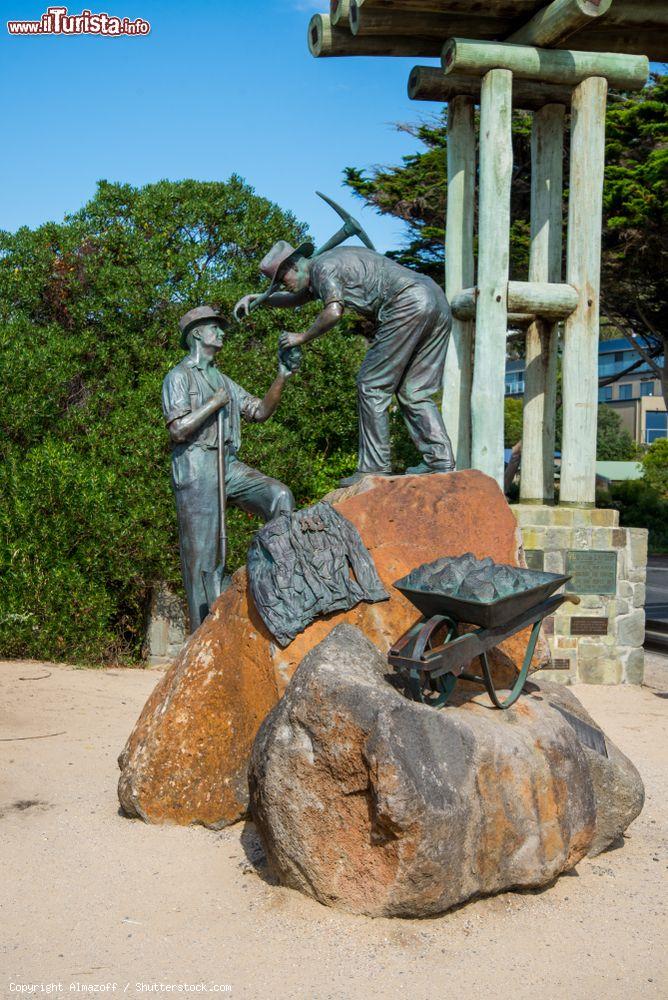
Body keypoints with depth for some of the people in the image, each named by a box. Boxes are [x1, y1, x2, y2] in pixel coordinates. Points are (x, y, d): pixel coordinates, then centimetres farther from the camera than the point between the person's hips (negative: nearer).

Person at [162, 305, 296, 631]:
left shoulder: (223, 381, 23)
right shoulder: (179, 376, 0)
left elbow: (260, 412, 14)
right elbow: (178, 430, -13)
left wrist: (282, 377, 4)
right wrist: (214, 403, -7)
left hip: (229, 465, 7)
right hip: (196, 469, -6)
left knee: (279, 496, -19)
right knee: (201, 555, -6)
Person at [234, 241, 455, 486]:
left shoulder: (323, 267, -1)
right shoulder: (335, 260, 30)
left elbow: (333, 312, -18)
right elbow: (295, 299, 43)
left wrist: (302, 337, -4)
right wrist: (258, 298, 33)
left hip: (408, 305, -10)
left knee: (372, 386, -3)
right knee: (414, 392, 10)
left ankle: (374, 467, -5)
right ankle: (440, 461, 1)